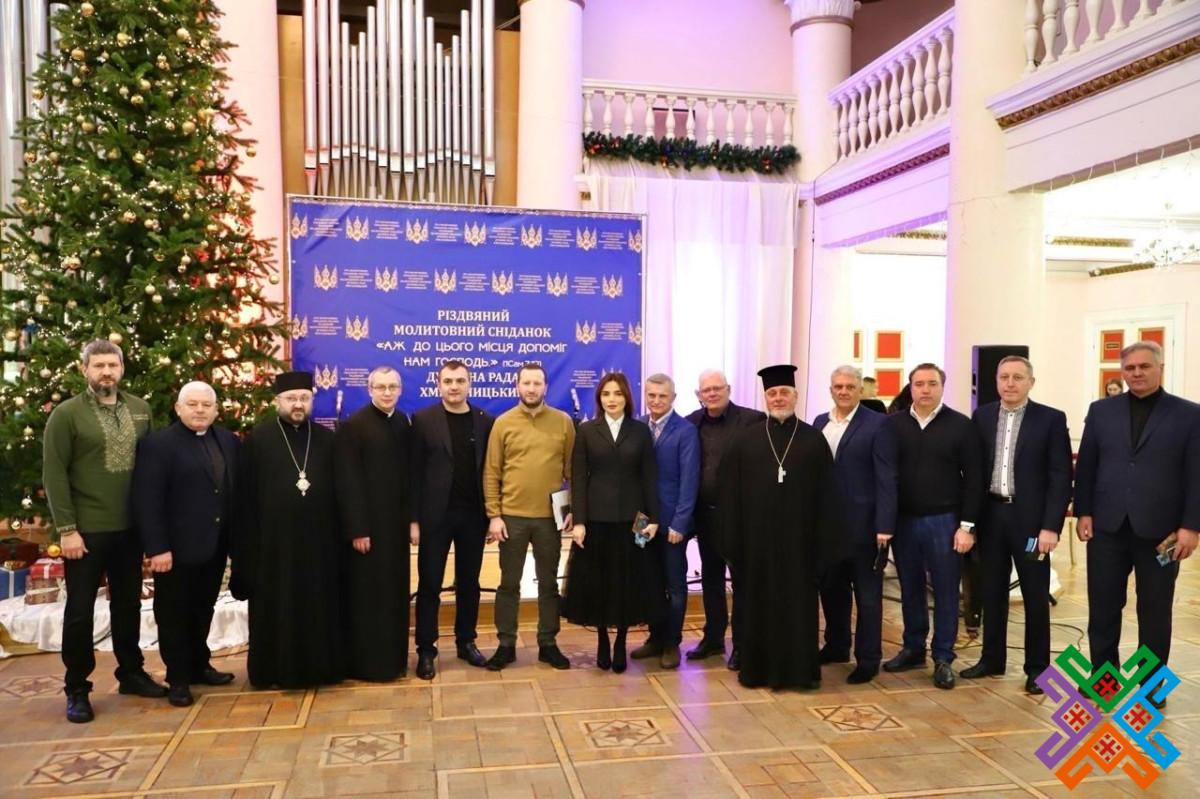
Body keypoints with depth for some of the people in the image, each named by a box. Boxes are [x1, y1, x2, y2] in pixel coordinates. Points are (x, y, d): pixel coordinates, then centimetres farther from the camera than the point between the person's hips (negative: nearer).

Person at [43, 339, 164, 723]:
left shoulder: (140, 409, 6)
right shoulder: (67, 414, -7)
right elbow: (54, 474, -9)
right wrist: (66, 529, -13)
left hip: (130, 527, 4)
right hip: (86, 530, -4)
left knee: (128, 603, 16)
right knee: (80, 609, 6)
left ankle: (131, 672, 31)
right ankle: (77, 689, 19)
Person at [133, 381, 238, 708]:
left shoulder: (228, 441, 8)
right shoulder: (157, 444, -10)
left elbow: (236, 489, 9)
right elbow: (147, 501, -15)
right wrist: (157, 548, -19)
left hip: (215, 545, 5)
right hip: (177, 548, -5)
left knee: (203, 611, 18)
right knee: (174, 615, 8)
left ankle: (199, 666, 32)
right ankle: (178, 678, 20)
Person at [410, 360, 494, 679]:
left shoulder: (485, 421, 4)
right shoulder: (423, 419, -2)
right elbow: (414, 472, -4)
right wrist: (414, 518, -8)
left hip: (473, 514, 2)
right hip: (435, 514, -2)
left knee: (469, 583, 12)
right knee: (429, 584, 4)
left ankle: (466, 642, 25)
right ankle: (426, 650, 13)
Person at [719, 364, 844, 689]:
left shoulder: (814, 440, 2)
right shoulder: (744, 440, 3)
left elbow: (826, 496, 1)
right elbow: (731, 494, 2)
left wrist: (826, 543, -4)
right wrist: (733, 539, -3)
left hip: (799, 537, 0)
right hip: (757, 538, 1)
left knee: (799, 604, 7)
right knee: (759, 604, 8)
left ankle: (799, 670, 19)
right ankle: (758, 668, 20)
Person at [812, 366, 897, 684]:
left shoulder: (877, 424, -7)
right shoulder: (820, 422, 10)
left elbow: (886, 478, -12)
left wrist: (884, 526, -17)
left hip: (862, 522, -5)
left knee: (867, 594, 5)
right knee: (830, 589, 15)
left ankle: (868, 659, 16)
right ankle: (836, 646, 31)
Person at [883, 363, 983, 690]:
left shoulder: (961, 425, -3)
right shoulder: (893, 424, 2)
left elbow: (973, 478, -3)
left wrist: (967, 525, -7)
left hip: (944, 521, -2)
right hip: (903, 521, 2)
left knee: (945, 592, 6)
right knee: (910, 590, 13)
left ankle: (943, 658, 17)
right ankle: (913, 649, 26)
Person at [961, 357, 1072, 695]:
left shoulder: (1051, 419, -5)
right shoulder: (981, 417, 4)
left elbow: (1061, 477, -7)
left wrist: (1051, 526, -14)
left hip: (1030, 519, -3)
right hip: (991, 516, 3)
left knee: (1035, 596, 7)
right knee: (992, 591, 12)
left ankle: (1037, 667, 19)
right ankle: (992, 658, 25)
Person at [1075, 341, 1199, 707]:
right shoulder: (1101, 411, 7)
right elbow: (1086, 465, 7)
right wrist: (1084, 512, 0)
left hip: (1160, 529, -2)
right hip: (1108, 526, 2)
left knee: (1155, 612, 9)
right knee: (1103, 607, 7)